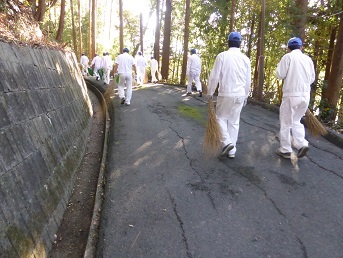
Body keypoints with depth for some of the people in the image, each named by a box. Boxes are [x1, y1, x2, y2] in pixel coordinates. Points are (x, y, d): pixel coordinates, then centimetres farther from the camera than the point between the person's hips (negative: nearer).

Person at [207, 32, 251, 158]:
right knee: (234, 121, 11)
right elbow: (248, 80, 9)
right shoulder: (245, 58, 4)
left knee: (221, 117, 14)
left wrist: (210, 93, 2)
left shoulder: (222, 56, -7)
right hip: (240, 95, 4)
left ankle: (227, 142, -4)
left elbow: (214, 77, -8)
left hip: (225, 94, -4)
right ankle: (232, 151, 15)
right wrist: (246, 95, 20)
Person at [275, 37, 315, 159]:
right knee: (296, 121, 21)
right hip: (305, 95, 5)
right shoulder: (308, 59, 9)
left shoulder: (288, 57, -5)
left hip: (291, 95, -5)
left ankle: (285, 150, 12)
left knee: (285, 123, 7)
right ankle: (301, 143, 4)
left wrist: (279, 65, 8)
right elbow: (312, 78, 13)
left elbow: (280, 75, -8)